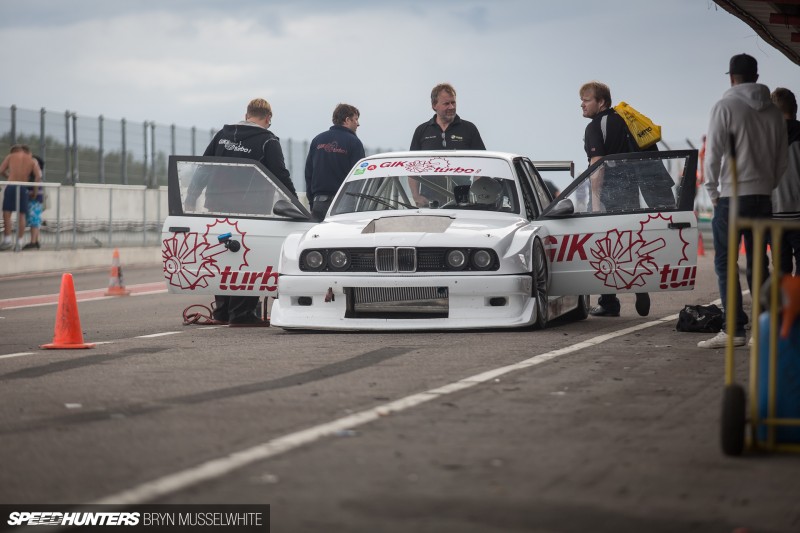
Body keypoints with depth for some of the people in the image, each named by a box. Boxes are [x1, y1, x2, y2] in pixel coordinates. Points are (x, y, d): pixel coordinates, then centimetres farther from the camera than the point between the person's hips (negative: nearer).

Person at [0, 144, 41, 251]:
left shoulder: (10, 156, 9)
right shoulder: (32, 160, 10)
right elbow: (38, 176, -5)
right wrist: (35, 189, 6)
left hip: (11, 187, -2)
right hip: (23, 188, 2)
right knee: (21, 216, 6)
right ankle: (19, 242, 4)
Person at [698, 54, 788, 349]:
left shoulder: (725, 107, -7)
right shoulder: (773, 112, 10)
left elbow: (713, 154, -11)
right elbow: (781, 159, 12)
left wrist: (712, 192, -1)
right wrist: (767, 185, 17)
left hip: (733, 196, -6)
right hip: (763, 197, 6)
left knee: (725, 263, -3)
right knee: (758, 263, 12)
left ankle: (734, 329, -11)